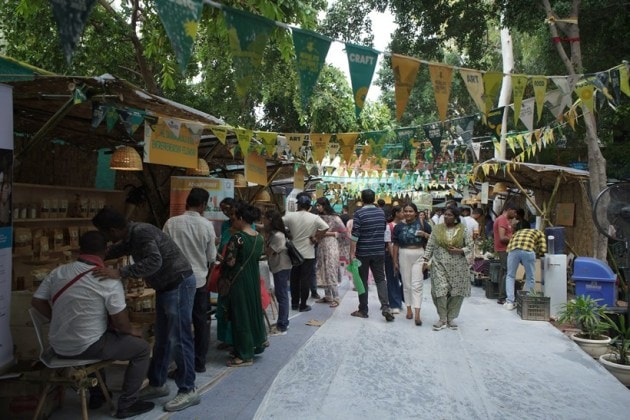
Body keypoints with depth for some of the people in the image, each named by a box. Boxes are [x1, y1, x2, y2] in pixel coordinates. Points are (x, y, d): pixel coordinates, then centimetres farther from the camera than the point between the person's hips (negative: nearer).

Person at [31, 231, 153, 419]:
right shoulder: (109, 281, -18)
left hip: (58, 346, 7)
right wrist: (131, 331, 5)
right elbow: (120, 322, -16)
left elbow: (36, 302, 5)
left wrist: (61, 320, 16)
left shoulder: (58, 272, -1)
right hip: (85, 347, -7)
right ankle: (127, 404, 11)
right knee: (142, 348, 9)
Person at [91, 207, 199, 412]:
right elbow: (116, 250, 29)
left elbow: (154, 262, -37)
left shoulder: (141, 232, -22)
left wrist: (120, 272, -38)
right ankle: (157, 384, 30)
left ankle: (188, 391, 6)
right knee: (162, 338, 17)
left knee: (179, 339, -4)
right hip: (166, 285, 10)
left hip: (179, 283, -10)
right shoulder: (131, 235, 7)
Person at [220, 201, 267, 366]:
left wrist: (222, 277, 2)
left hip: (238, 280, -7)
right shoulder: (259, 237, 3)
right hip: (254, 278, 7)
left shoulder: (237, 237, -18)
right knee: (253, 309, 20)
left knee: (240, 314, 3)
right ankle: (258, 342, 33)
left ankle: (245, 355, 11)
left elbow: (230, 262, -16)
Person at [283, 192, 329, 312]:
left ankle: (295, 304, 20)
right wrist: (316, 238, -9)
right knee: (306, 280, 5)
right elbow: (325, 227, -19)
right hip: (308, 254, -2)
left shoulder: (290, 216, -5)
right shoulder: (314, 218, -9)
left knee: (294, 279, 13)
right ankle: (303, 305, 8)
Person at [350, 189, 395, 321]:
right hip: (379, 252, 4)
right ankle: (385, 307, -7)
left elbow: (355, 235, -16)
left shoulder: (359, 213, -11)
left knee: (362, 281, 6)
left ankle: (363, 310, 13)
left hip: (363, 252, -4)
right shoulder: (381, 212, 6)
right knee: (380, 279, 8)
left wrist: (352, 252, -13)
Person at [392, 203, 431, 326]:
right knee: (406, 284, 9)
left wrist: (425, 234, -13)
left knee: (417, 285, -6)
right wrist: (395, 261, 6)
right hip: (404, 256, 2)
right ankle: (409, 309, 23)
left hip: (419, 256, -2)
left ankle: (417, 314, -8)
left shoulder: (422, 223, 1)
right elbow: (396, 245, 7)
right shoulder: (399, 226, 5)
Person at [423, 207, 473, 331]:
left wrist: (459, 251, -14)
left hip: (458, 267, 0)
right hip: (440, 265, 0)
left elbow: (470, 246, 2)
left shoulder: (463, 230, 1)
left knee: (456, 292, 3)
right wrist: (426, 260, -1)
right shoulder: (437, 229, 5)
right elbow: (430, 246, 6)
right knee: (440, 290, -7)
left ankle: (451, 318, 19)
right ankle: (442, 319, 6)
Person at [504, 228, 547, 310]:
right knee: (530, 278, 16)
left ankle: (509, 302, 12)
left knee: (510, 276, 17)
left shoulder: (518, 233, 41)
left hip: (513, 250, 2)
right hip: (528, 250, -2)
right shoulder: (540, 233, 32)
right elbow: (543, 250, 15)